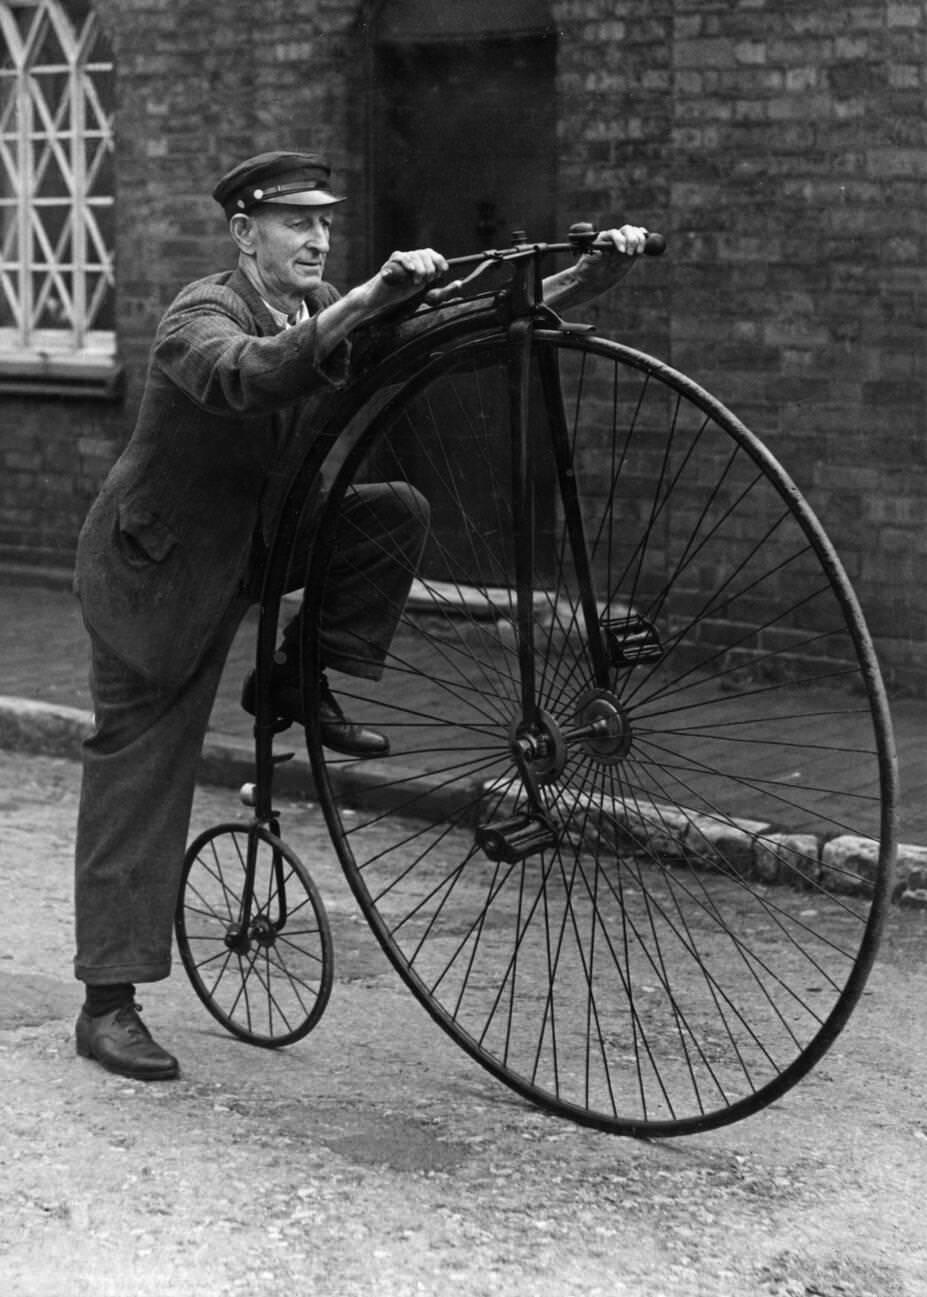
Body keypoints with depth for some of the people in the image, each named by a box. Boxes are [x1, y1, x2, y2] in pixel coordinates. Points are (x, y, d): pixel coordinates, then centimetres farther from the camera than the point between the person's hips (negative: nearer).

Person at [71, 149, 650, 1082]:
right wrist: (367, 303, -58)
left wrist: (587, 276, -19)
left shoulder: (323, 310, -3)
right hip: (158, 564, -6)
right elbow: (249, 376, -48)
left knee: (397, 514, -15)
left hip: (256, 542, 6)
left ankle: (301, 683, 1)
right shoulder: (200, 316, -23)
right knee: (139, 777, -5)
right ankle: (107, 1005, 4)